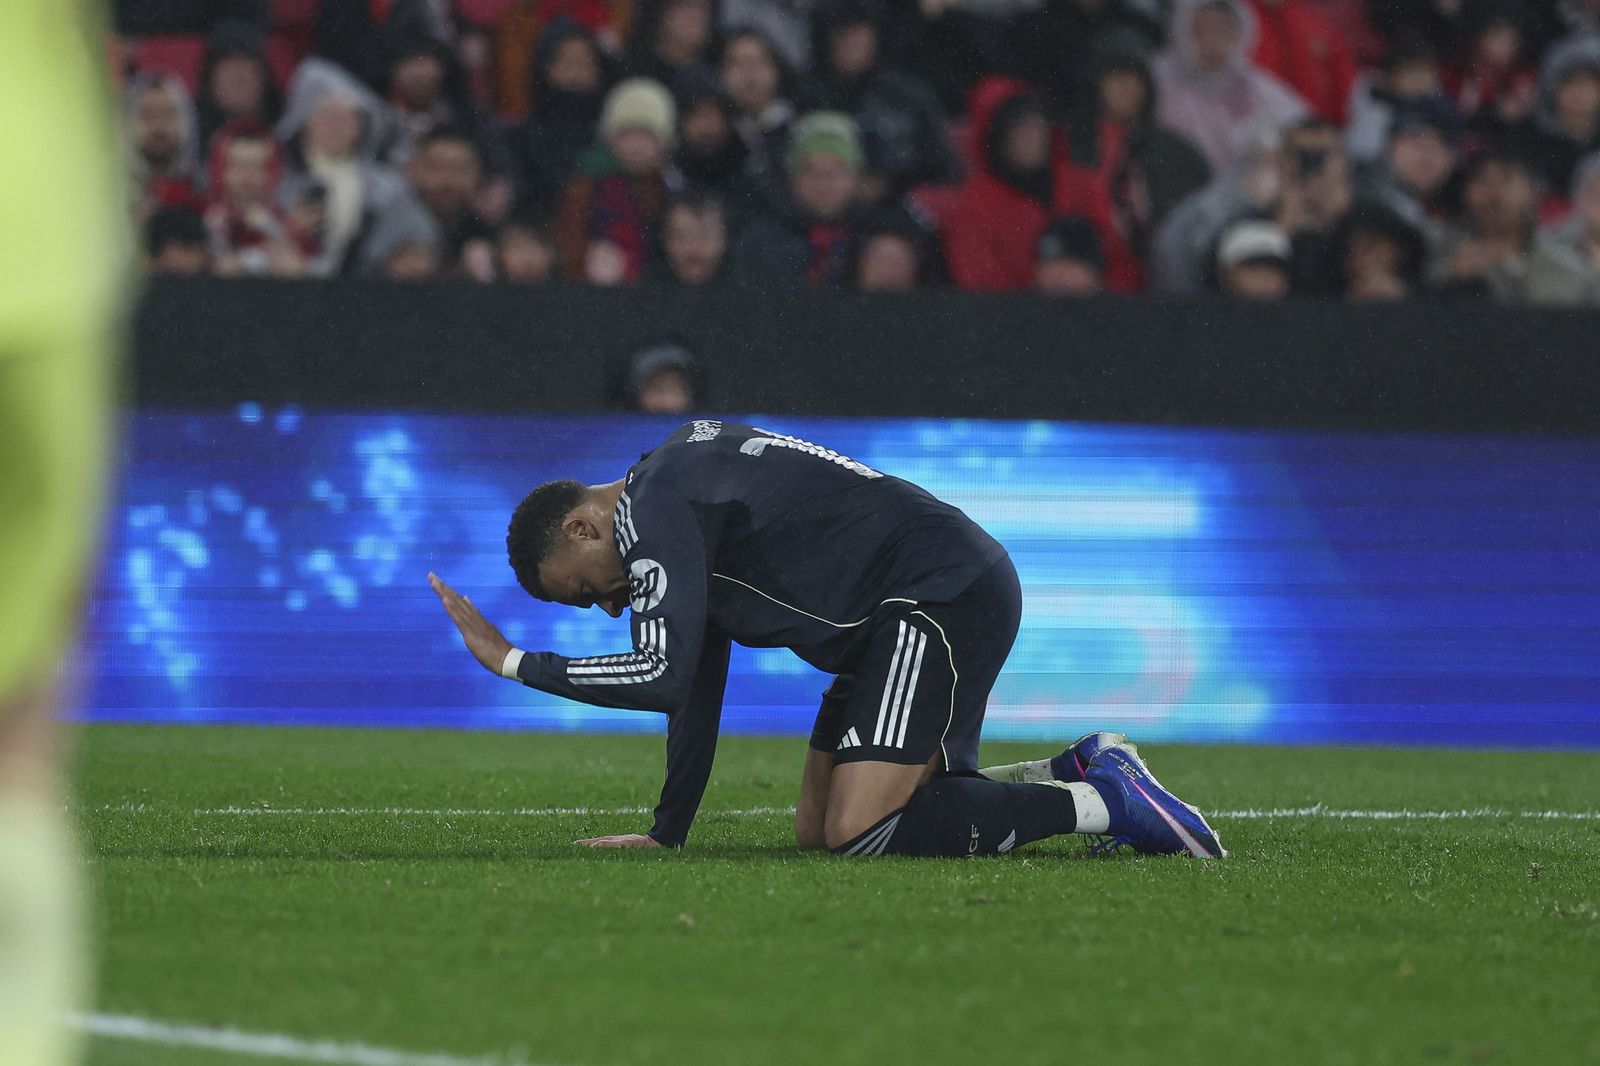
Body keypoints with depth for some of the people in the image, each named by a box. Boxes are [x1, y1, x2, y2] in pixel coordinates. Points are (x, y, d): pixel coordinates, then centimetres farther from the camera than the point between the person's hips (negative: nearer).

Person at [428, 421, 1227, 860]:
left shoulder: (655, 507, -12)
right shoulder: (681, 492, 20)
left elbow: (663, 675, -21)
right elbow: (696, 687, 26)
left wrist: (511, 661, -12)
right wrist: (667, 833, 24)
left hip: (944, 592, -11)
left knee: (858, 834, -19)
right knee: (818, 828, 12)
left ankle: (1099, 802, -12)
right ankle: (1072, 773, 13)